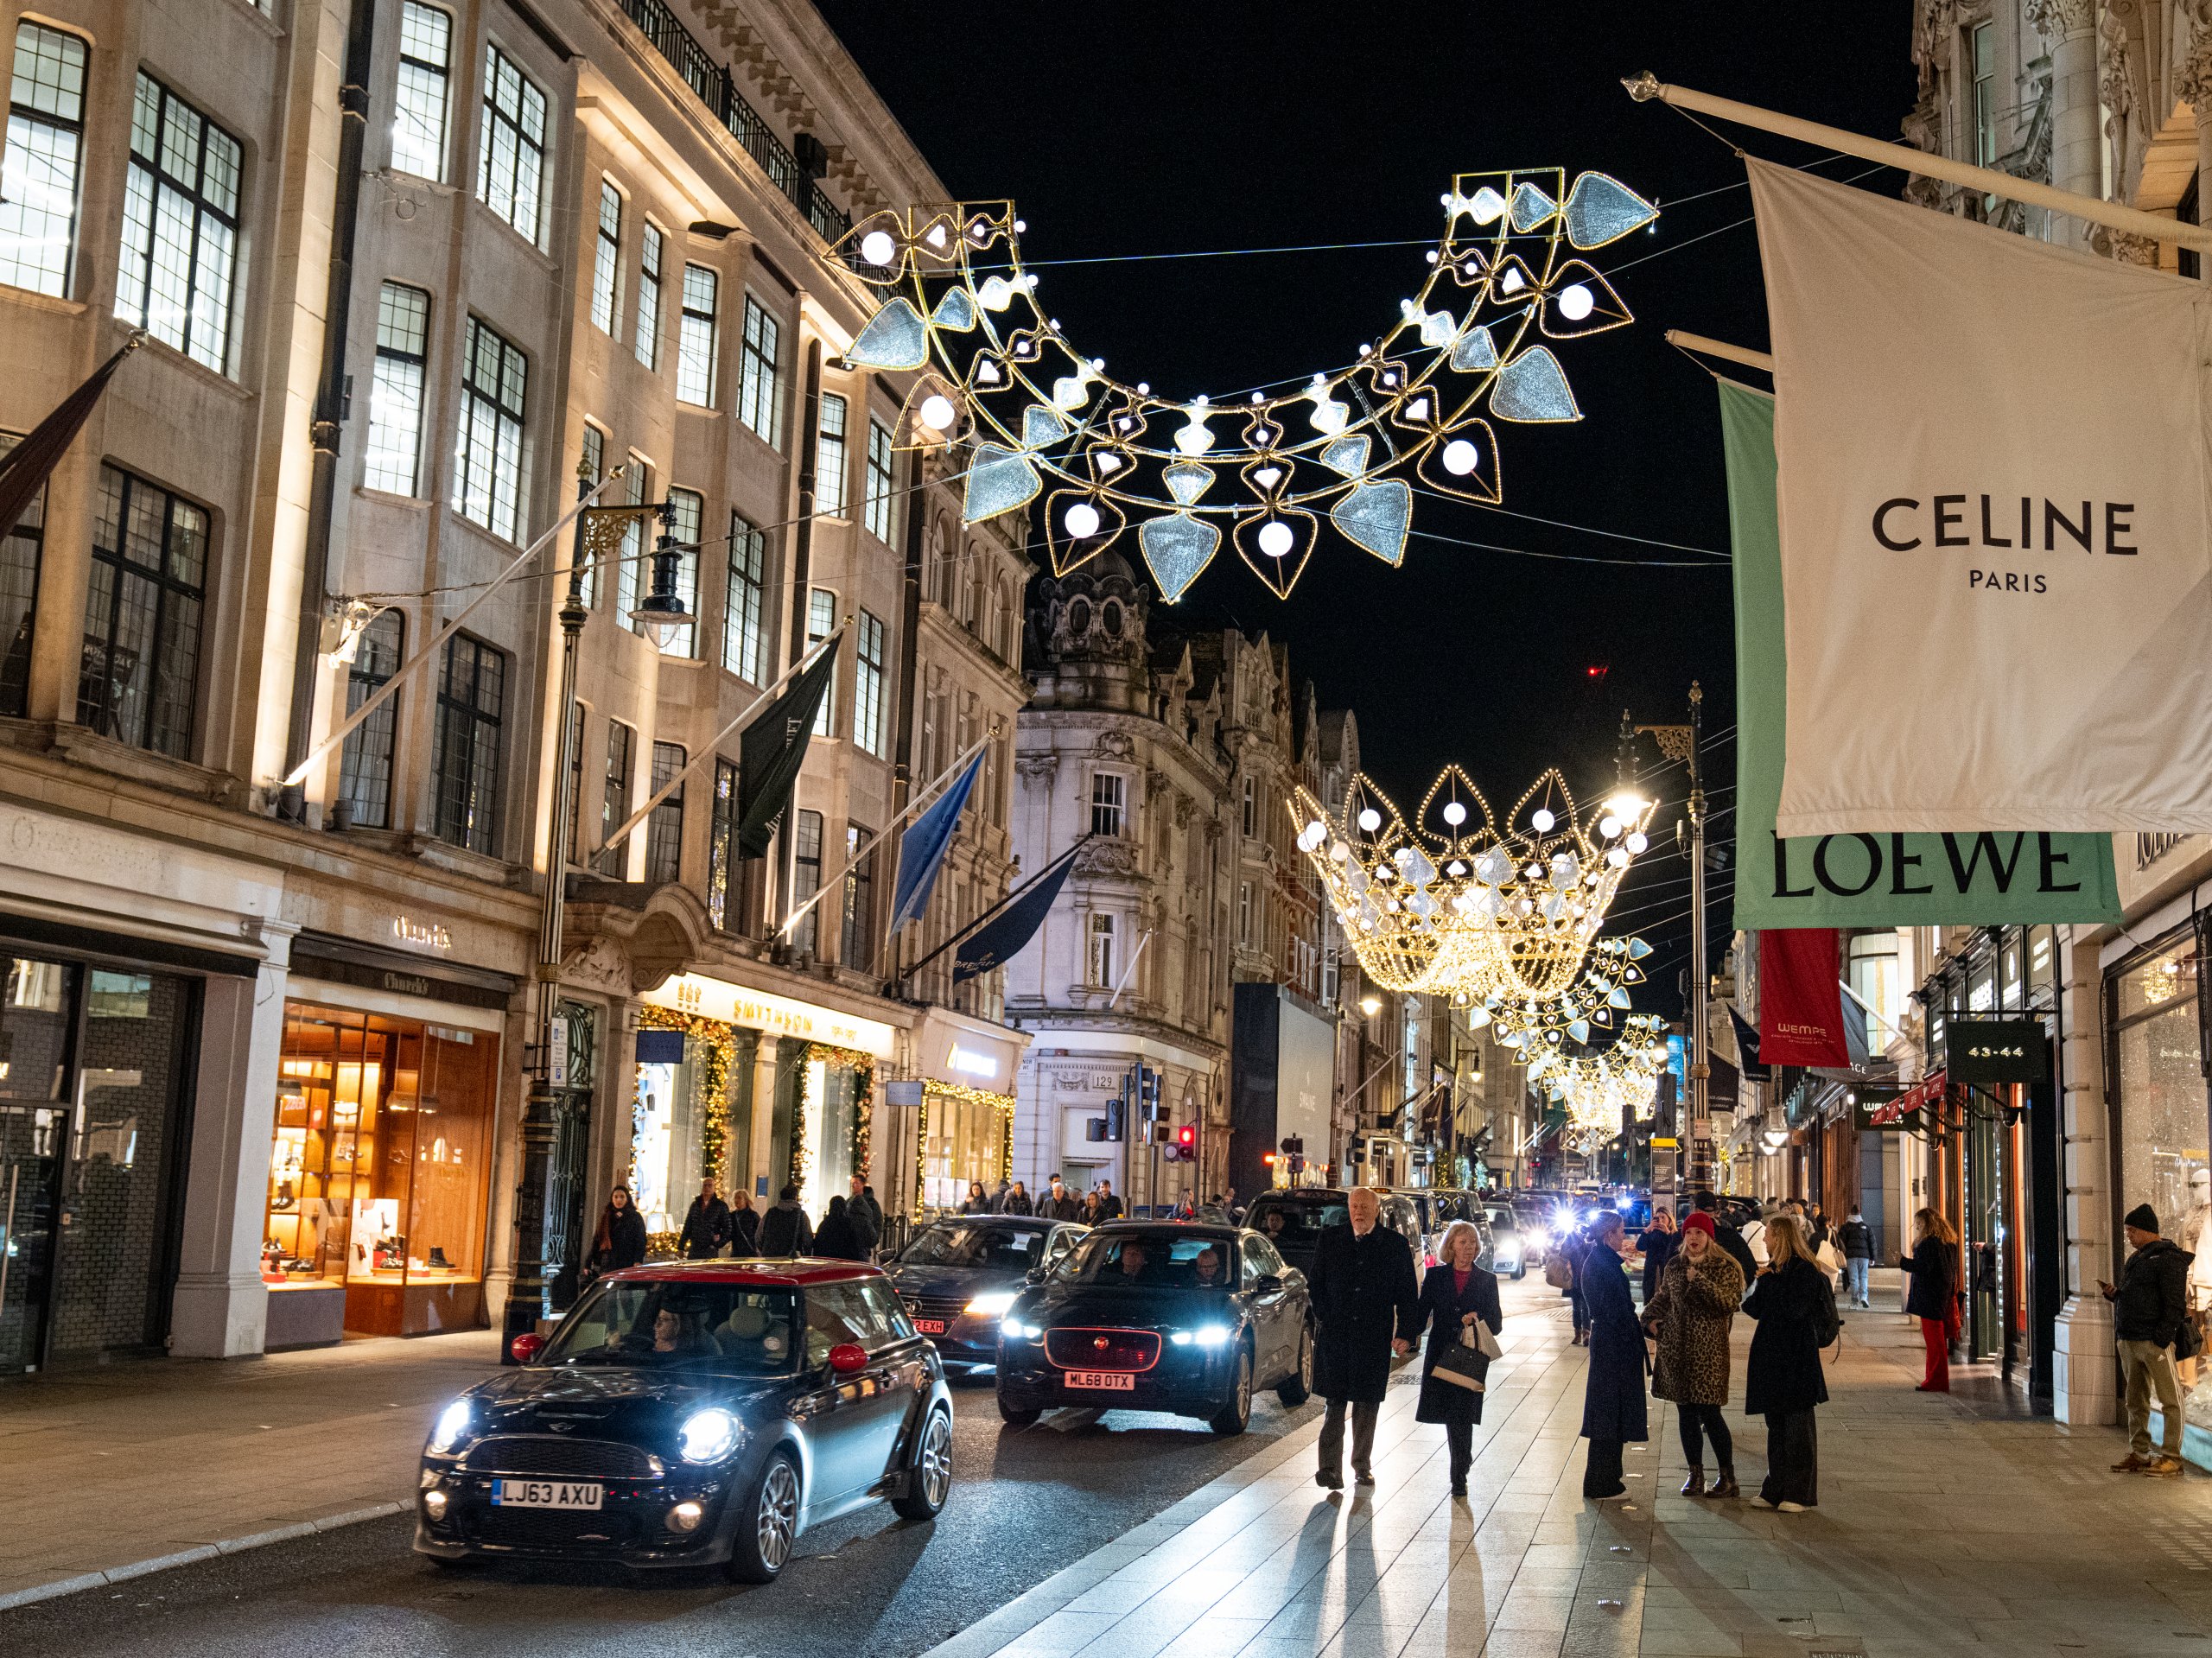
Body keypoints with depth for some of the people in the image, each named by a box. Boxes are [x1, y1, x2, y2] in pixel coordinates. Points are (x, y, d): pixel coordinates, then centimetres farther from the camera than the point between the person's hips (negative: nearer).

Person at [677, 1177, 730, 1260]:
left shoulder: (721, 1206, 1)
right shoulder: (695, 1205, 14)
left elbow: (726, 1229, 1)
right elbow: (687, 1228, 17)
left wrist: (718, 1244, -9)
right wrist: (681, 1247, 13)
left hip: (710, 1251, -4)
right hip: (693, 1250, 4)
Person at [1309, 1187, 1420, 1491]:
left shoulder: (1395, 1244, 1)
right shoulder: (1329, 1239, 5)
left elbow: (1408, 1293, 2)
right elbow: (1315, 1283, 11)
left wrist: (1405, 1333, -5)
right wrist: (1324, 1317, 1)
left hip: (1374, 1337, 0)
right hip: (1335, 1335, 0)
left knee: (1367, 1403, 8)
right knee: (1335, 1402, -4)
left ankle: (1362, 1466, 20)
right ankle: (1330, 1468, -5)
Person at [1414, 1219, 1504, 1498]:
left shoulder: (1487, 1280, 5)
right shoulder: (1435, 1276, 5)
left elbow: (1496, 1323, 5)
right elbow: (1422, 1313, 3)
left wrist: (1478, 1318, -16)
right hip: (1441, 1354, 1)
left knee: (1462, 1417, -6)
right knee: (1452, 1416, 6)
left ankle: (1459, 1476, 5)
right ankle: (1463, 1463, 32)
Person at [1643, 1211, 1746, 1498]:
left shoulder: (1724, 1267, -5)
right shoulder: (1674, 1265, 11)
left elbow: (1730, 1302, -18)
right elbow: (1663, 1296, 24)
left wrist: (1700, 1280, -23)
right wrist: (1649, 1316, 7)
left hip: (1708, 1349, -5)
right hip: (1676, 1348, 5)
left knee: (1709, 1412, -7)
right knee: (1686, 1412, 8)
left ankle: (1728, 1477, 5)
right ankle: (1695, 1474, 17)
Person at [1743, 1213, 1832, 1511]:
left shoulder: (1805, 1270, -12)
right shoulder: (1774, 1268, 13)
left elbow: (1794, 1310, -22)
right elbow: (1756, 1309, 12)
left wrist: (1768, 1279, -16)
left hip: (1796, 1359, -8)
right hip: (1770, 1354, 8)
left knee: (1797, 1425, -1)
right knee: (1776, 1424, 12)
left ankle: (1800, 1493, 6)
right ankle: (1776, 1489, 19)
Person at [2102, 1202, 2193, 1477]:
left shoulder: (2168, 1258, -9)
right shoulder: (2137, 1258, 20)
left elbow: (2174, 1304, -15)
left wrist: (2161, 1340, -21)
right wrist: (2114, 1294, 6)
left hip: (2155, 1341, -10)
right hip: (2130, 1341, 10)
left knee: (2170, 1399, -3)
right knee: (2136, 1400, 12)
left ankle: (2171, 1458, -2)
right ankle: (2139, 1454, 18)